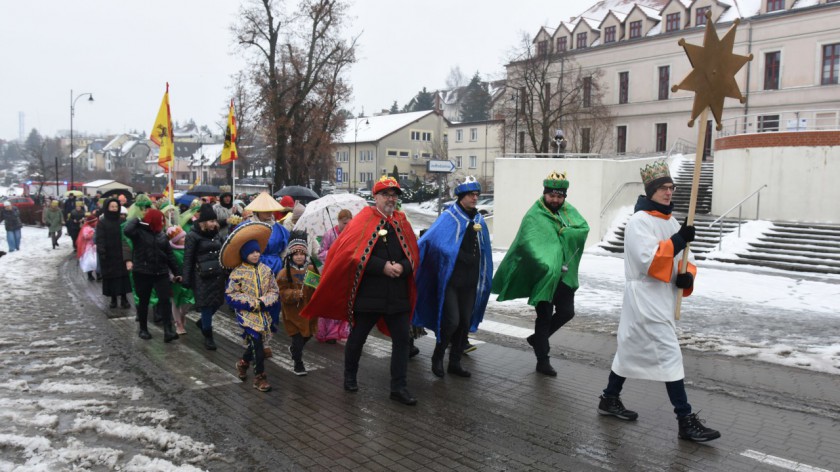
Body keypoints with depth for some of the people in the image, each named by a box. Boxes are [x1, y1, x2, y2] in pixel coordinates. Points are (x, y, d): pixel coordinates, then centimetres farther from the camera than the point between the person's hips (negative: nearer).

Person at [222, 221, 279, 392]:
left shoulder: (266, 270, 2)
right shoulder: (238, 273, -9)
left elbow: (274, 291, 3)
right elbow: (230, 295, -9)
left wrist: (263, 302, -15)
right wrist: (251, 303, -16)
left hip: (263, 314, 4)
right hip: (247, 314, -4)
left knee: (254, 343, 15)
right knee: (257, 343, -8)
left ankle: (243, 362, 44)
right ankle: (260, 376, 5)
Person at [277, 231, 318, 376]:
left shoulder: (311, 269, 2)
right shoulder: (285, 273, -10)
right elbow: (283, 293, -13)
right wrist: (296, 294, -29)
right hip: (293, 312, -4)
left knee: (308, 335, 17)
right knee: (298, 337, -3)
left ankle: (294, 349, 49)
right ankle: (298, 363, 18)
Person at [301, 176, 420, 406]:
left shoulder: (402, 223, 10)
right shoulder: (363, 220, -4)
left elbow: (414, 255, 9)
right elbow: (353, 254, -13)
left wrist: (402, 267, -12)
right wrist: (383, 266, -19)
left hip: (398, 294, 4)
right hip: (368, 293, -4)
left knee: (402, 339, 3)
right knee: (358, 337, 12)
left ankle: (399, 387, 13)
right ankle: (350, 377, 34)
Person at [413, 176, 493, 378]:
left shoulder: (479, 221, 11)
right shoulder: (448, 218, -7)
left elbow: (485, 253, 18)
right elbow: (427, 240, -15)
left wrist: (484, 282, 18)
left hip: (470, 283, 6)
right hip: (450, 280, -6)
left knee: (465, 323, 9)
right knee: (452, 321, -9)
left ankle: (455, 362, 23)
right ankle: (437, 357, 15)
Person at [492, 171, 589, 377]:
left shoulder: (569, 211, 8)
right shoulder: (534, 216, -13)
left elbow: (584, 229, -3)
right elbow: (530, 244, -27)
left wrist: (563, 232, -19)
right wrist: (548, 266, -39)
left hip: (565, 274, 6)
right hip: (543, 276, -6)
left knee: (566, 312, 11)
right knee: (545, 316, 3)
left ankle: (537, 338, 34)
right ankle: (543, 360, 16)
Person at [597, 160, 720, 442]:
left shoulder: (671, 222, 13)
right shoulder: (639, 221, -13)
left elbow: (683, 257, 16)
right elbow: (648, 260, -24)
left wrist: (687, 276, -4)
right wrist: (678, 241, -28)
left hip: (664, 297, 9)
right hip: (645, 298, -9)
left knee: (632, 349, 16)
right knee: (669, 354, -8)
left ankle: (610, 400, 29)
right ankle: (686, 421, -2)